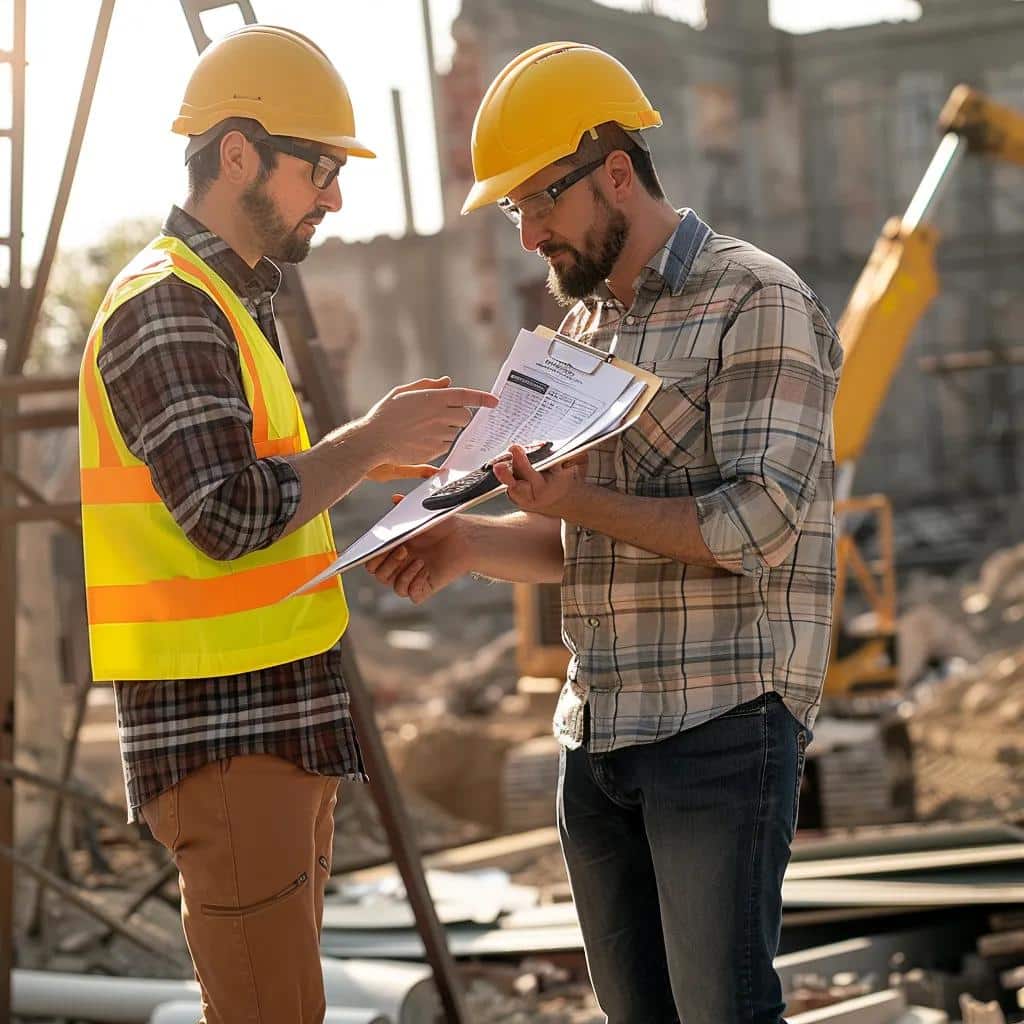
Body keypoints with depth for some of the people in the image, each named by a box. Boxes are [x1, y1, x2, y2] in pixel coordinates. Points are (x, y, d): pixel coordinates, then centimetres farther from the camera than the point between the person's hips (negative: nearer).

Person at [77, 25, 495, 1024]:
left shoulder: (226, 302, 19)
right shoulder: (167, 306, -14)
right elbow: (229, 517, -22)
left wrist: (377, 450, 8)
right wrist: (369, 440, -12)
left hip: (277, 717, 10)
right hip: (220, 726, -10)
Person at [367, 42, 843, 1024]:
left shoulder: (757, 303, -7)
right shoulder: (584, 324, 18)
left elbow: (759, 525, -17)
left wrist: (583, 502, -16)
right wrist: (470, 542, 4)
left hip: (723, 723, -8)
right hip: (597, 733, 8)